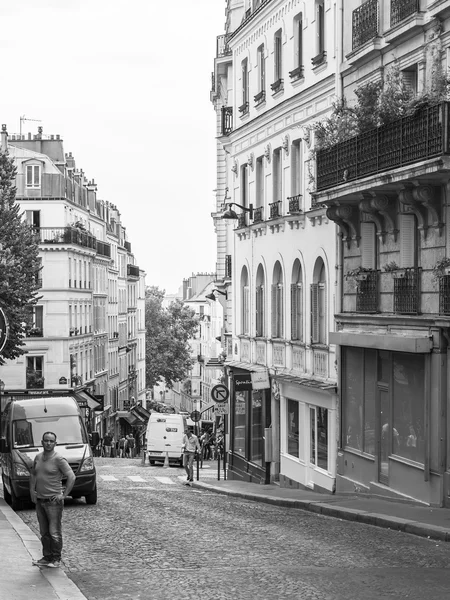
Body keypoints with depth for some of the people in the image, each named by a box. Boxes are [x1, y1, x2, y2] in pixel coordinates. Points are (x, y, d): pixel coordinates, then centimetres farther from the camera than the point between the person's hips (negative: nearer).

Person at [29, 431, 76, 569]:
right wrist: (32, 490, 10)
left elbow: (71, 477, -14)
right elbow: (33, 474, 23)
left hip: (53, 501, -7)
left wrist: (64, 495, -15)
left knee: (54, 532, -3)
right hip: (39, 501, 7)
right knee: (44, 532, 13)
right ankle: (47, 557, 22)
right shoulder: (38, 457, 8)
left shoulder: (59, 459, -13)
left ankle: (56, 559, 5)